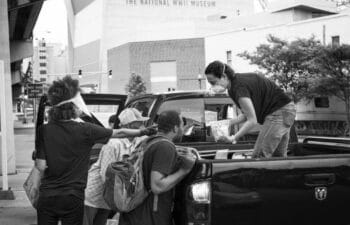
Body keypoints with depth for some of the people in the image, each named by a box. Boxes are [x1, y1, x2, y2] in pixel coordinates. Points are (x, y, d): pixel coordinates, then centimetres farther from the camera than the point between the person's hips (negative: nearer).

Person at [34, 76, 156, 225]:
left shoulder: (44, 130, -5)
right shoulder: (85, 130, -8)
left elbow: (41, 166, -6)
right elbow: (119, 133, 3)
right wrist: (144, 132, 16)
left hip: (47, 196, 2)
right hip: (72, 198, -1)